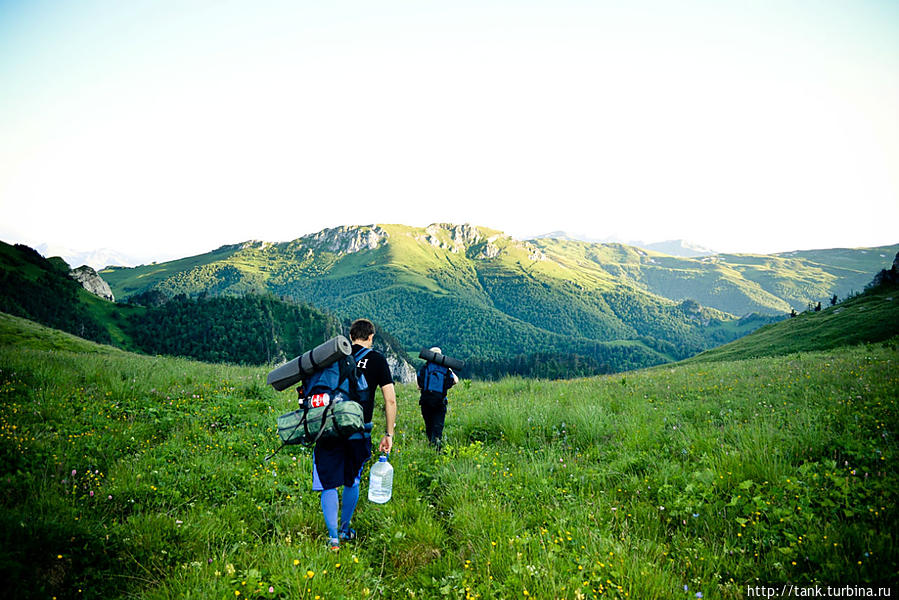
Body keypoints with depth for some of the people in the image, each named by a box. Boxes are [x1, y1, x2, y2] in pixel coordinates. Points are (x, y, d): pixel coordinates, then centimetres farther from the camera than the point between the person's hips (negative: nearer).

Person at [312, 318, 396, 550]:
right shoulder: (376, 360, 3)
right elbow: (390, 400, -2)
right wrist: (389, 434, 5)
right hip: (358, 431, 0)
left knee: (329, 483, 7)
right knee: (352, 481, 19)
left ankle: (333, 537, 1)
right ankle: (345, 529, 32)